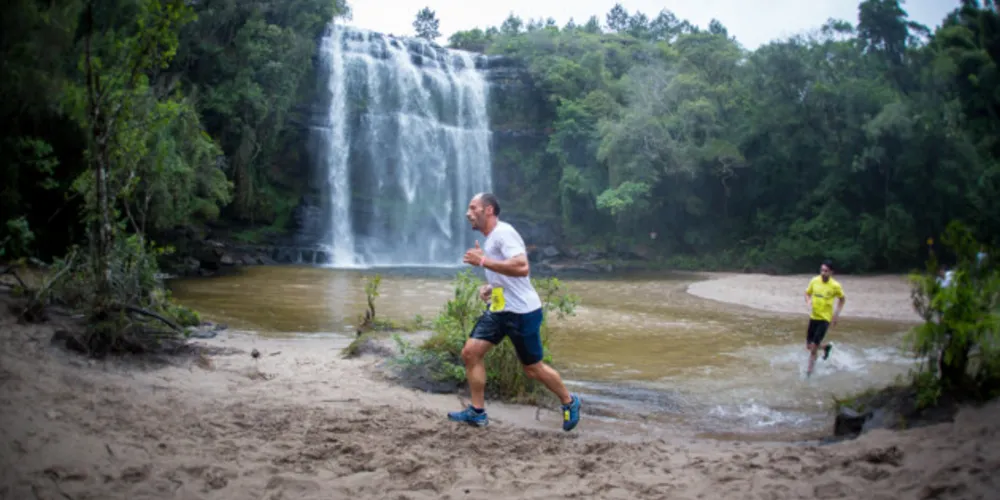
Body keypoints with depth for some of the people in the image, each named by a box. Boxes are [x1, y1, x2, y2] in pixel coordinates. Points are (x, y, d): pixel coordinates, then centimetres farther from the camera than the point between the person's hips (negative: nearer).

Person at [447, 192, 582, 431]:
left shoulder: (504, 233, -18)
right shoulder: (490, 238, 12)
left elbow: (522, 267, -33)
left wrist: (483, 261, -29)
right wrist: (489, 287, 7)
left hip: (522, 312, -9)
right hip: (498, 309, 9)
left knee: (533, 368, 4)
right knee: (470, 352, 0)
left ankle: (569, 402, 27)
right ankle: (477, 411, 9)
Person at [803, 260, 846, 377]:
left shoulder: (835, 286, -13)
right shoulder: (814, 281, -5)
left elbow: (842, 299, 4)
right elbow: (807, 294, 10)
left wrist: (836, 314, -4)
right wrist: (809, 302, -11)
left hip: (825, 318, -4)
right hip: (813, 317, 4)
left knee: (814, 346, -9)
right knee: (809, 346, 10)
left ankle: (809, 370, 8)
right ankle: (826, 346, 41)